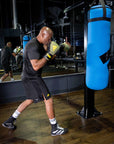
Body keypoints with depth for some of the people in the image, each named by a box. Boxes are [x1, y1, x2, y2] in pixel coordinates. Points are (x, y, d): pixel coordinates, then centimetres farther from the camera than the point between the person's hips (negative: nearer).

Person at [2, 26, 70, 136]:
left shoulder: (39, 44, 11)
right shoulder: (33, 46, -21)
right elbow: (36, 66, -29)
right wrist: (49, 54, -28)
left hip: (30, 77, 11)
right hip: (32, 78, -11)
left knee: (30, 100, 22)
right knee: (48, 100, -5)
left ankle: (9, 121, 34)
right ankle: (55, 129, 9)